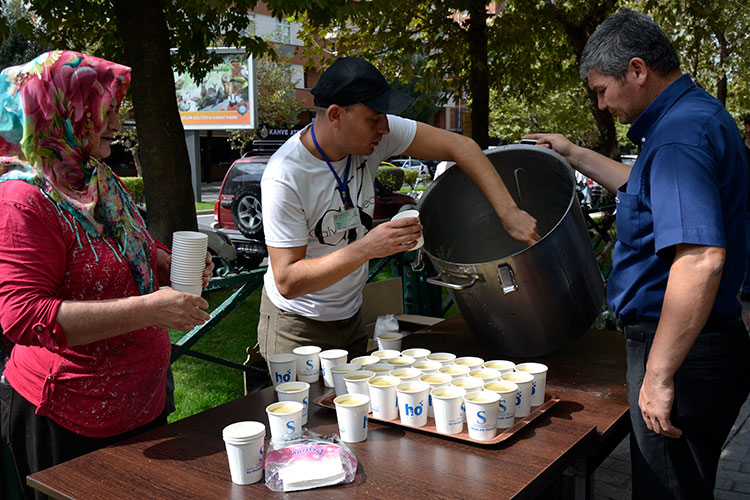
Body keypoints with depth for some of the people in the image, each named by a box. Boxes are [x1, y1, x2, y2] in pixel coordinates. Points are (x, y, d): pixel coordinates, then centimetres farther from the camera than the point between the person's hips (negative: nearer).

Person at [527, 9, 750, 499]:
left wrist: (659, 376, -29)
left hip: (681, 349, -10)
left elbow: (701, 260, -32)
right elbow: (652, 191, 30)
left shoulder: (679, 135, -22)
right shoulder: (696, 115, 12)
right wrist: (575, 155, 31)